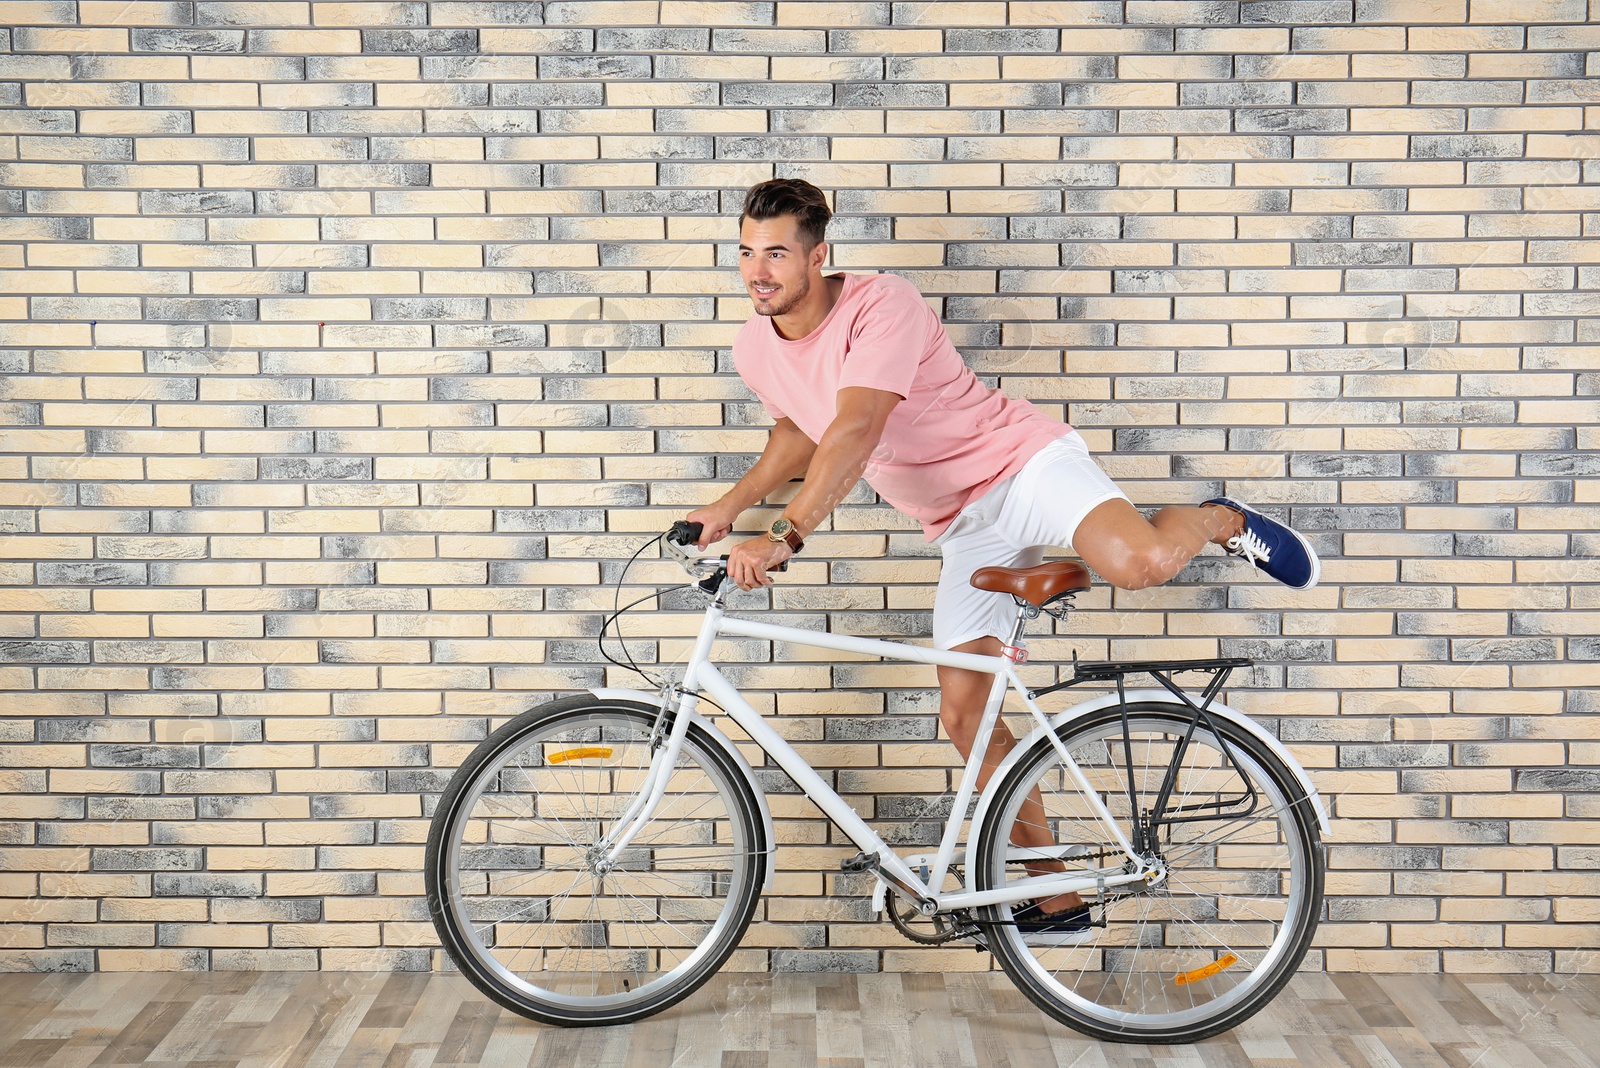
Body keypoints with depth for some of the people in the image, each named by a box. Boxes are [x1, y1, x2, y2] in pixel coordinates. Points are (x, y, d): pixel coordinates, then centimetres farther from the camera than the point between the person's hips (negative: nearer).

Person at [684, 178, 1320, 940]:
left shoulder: (882, 305, -20)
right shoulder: (756, 350, 2)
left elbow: (857, 431, -34)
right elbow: (798, 434, 23)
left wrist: (785, 536, -42)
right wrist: (730, 504, 9)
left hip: (1022, 463, -6)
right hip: (963, 526, 6)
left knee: (1139, 564, -36)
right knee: (964, 715, -3)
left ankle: (1221, 521, 3)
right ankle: (1058, 900, 11)